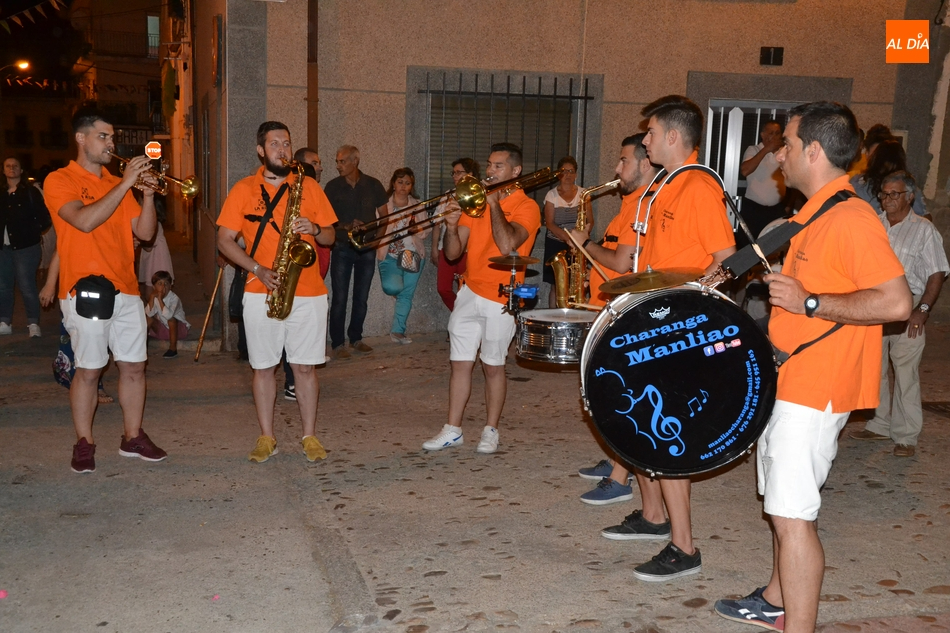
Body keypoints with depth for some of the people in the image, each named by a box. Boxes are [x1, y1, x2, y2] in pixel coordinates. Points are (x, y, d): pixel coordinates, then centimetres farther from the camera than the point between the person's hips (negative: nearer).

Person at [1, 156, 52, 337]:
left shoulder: (31, 193, -2)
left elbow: (45, 218, -4)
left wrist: (33, 232, -9)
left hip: (25, 247, -5)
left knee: (27, 287, -4)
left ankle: (33, 324, 5)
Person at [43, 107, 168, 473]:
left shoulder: (118, 184, 15)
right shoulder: (60, 180, -1)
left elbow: (145, 233, 9)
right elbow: (84, 221, -20)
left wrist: (148, 194, -6)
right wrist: (125, 185, -18)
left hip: (126, 289, 6)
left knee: (134, 366, 7)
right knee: (88, 370, -1)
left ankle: (133, 438, 18)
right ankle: (84, 444, 11)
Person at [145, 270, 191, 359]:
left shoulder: (174, 298, -23)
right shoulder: (154, 297, -7)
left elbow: (168, 315, -39)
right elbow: (149, 314, -20)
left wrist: (160, 299, -38)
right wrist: (152, 298, -28)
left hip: (179, 328, -5)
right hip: (162, 329, 5)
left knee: (171, 319, -34)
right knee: (149, 318, -13)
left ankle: (173, 349, -24)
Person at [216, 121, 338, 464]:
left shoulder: (309, 186, 9)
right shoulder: (243, 189, 5)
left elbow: (330, 237, 11)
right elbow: (225, 240, 1)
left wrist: (314, 229, -12)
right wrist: (258, 269, -12)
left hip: (308, 293, 1)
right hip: (261, 294, 0)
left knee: (305, 367, 4)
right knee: (264, 367, 5)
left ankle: (310, 436, 14)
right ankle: (266, 438, 17)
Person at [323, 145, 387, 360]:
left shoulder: (373, 185, 1)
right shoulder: (333, 186, -1)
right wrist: (346, 226, -16)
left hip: (367, 248, 2)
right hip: (342, 248, -2)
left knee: (361, 297, 9)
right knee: (339, 298, -4)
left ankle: (356, 338, 23)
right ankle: (338, 344, 2)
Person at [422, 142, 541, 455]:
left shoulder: (526, 207, -5)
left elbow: (507, 245, -25)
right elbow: (453, 253, 5)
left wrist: (494, 204, -18)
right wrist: (451, 227, -14)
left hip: (500, 298, -5)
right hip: (469, 291, 5)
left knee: (493, 366, 4)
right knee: (459, 363, 5)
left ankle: (491, 431, 17)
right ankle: (452, 430, 13)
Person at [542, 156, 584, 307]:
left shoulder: (583, 194, 7)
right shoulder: (552, 195, 2)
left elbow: (590, 220, 5)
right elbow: (549, 223, -6)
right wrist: (566, 237, -21)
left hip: (578, 245, 1)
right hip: (556, 244, -1)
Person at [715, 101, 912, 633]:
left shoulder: (850, 219, -19)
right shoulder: (817, 214, 14)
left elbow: (897, 302, -26)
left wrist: (808, 303, -25)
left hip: (814, 390, -11)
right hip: (789, 383, 11)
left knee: (792, 515, -8)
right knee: (785, 504, 21)